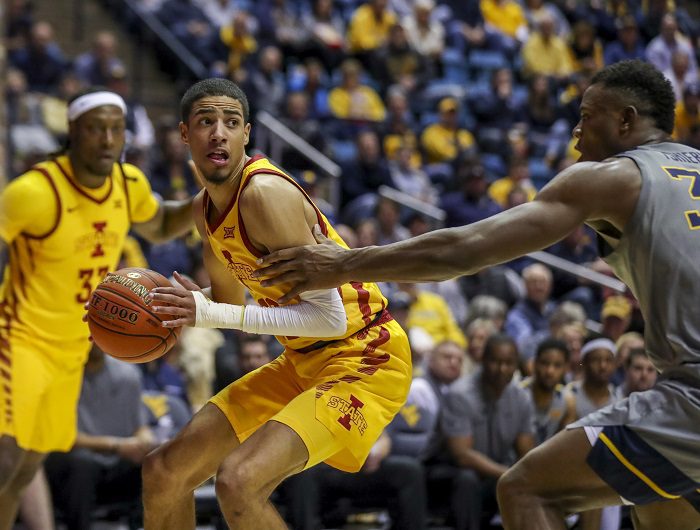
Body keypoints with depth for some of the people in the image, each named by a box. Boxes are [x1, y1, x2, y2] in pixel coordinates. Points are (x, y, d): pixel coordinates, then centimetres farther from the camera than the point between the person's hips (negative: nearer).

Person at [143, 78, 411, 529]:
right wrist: (151, 318, 3)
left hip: (363, 359, -9)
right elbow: (231, 305, 21)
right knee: (164, 473, 11)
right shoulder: (205, 209, 5)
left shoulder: (266, 193, -23)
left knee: (238, 481, -28)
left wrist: (215, 315, -28)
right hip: (302, 363, 9)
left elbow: (330, 317, -26)